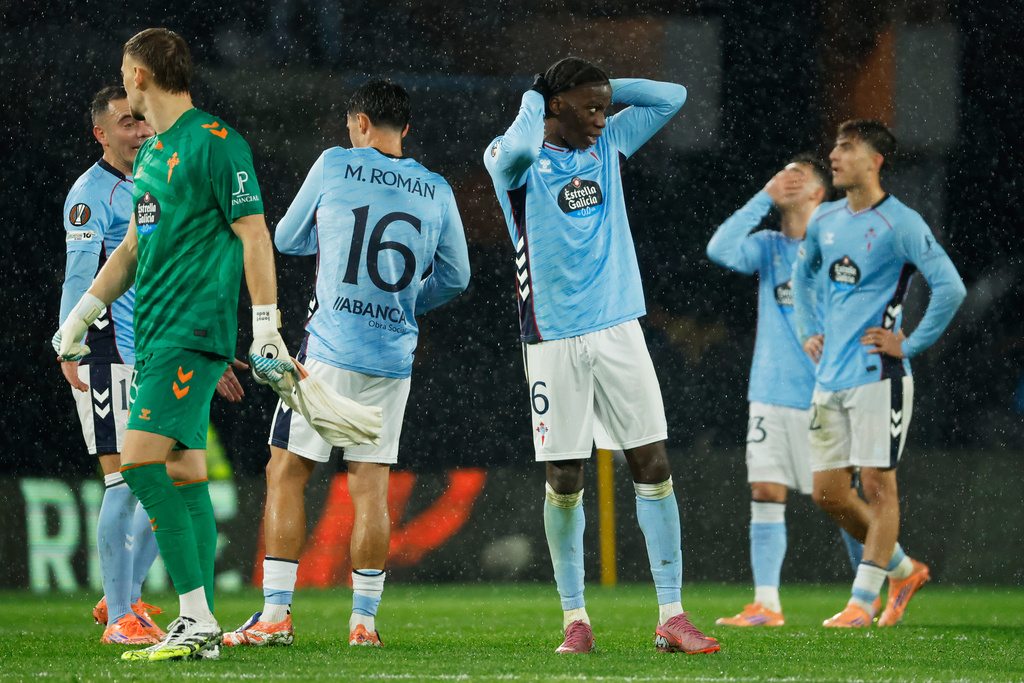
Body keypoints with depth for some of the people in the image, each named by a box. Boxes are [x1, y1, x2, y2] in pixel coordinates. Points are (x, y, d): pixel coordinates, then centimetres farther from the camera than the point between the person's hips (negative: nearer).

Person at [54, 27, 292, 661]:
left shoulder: (216, 144, -9)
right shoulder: (152, 152, 18)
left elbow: (255, 236, -11)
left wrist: (266, 328, -15)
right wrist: (81, 316, 24)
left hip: (193, 332, -9)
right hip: (155, 335, 9)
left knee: (143, 462, -18)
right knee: (184, 472, 7)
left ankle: (197, 618, -18)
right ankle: (200, 628, 8)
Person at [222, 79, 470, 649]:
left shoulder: (335, 166, -1)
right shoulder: (436, 191, 7)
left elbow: (287, 240, 10)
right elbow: (456, 276, 15)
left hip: (330, 348, -3)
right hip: (394, 356, 3)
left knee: (287, 474, 3)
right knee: (371, 487, 6)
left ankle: (276, 615, -2)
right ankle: (364, 619, 2)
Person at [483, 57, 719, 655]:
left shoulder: (609, 144, 11)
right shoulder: (517, 159, -5)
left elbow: (672, 97, 13)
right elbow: (518, 148, -29)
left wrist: (605, 88, 5)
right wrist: (534, 101, -10)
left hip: (619, 330, 4)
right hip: (555, 338, -4)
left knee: (653, 466, -3)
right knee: (564, 482, 1)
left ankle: (672, 616, -2)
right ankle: (575, 617, 13)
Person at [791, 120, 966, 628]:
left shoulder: (901, 224, -10)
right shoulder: (824, 220, 11)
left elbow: (950, 287, -16)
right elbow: (802, 273, 32)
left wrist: (909, 345, -13)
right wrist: (809, 332, 20)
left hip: (877, 376, -7)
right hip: (830, 377, 7)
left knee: (877, 485, -5)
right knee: (828, 492, 7)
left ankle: (863, 601, 0)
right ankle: (904, 571, 23)